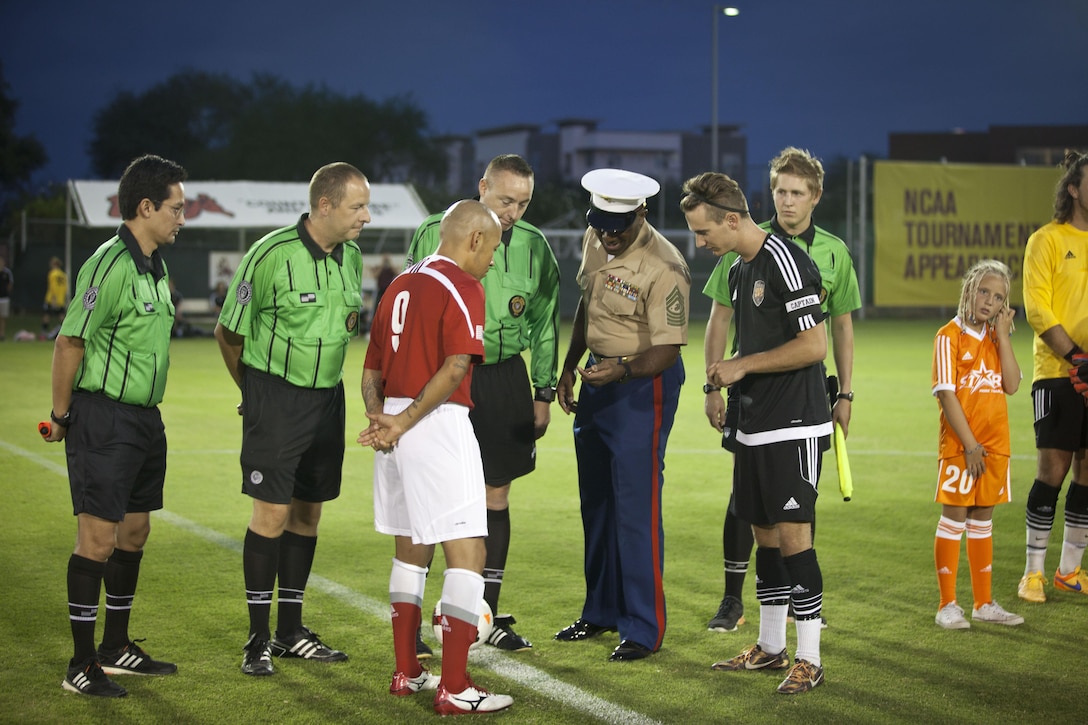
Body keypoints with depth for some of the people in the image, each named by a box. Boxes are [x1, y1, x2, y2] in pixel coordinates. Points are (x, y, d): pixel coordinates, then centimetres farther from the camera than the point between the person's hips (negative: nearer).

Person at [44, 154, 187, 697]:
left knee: (134, 534, 15)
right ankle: (81, 665, 2)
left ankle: (117, 648, 27)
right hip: (103, 420, -9)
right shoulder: (110, 265, -18)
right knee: (98, 539, -6)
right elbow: (69, 343, -16)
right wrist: (61, 416, -8)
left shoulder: (155, 266, 12)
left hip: (145, 418, 9)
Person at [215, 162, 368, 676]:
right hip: (274, 397, -6)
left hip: (327, 397, 6)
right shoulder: (270, 255, -16)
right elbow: (228, 332, -5)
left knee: (308, 513, 10)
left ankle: (291, 632, 20)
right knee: (272, 513, -7)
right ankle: (258, 638, 2)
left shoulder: (352, 257, 4)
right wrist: (256, 391, 6)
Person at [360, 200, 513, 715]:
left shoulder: (401, 285, 17)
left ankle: (406, 672, 26)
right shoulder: (462, 287, -8)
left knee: (411, 552, 19)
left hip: (398, 432, 9)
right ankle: (453, 689, -8)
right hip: (439, 427, -9)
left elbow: (371, 369, 15)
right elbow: (455, 367, -20)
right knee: (467, 553, -5)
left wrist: (380, 416, -1)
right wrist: (405, 422, -17)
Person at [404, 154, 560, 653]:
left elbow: (545, 325, 13)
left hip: (505, 380, 4)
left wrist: (544, 392, 12)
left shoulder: (533, 246, 6)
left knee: (496, 497, 9)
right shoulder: (436, 233, -6)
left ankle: (488, 613, 20)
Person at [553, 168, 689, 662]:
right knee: (596, 502, 15)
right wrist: (569, 366, 19)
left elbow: (667, 350, -25)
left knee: (636, 506, -8)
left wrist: (623, 371, -41)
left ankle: (644, 629, -1)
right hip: (597, 377, 8)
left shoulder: (664, 269, -23)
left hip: (643, 383, -8)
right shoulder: (594, 242, 2)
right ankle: (602, 610, 29)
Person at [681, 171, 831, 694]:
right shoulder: (739, 269, 14)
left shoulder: (785, 262, -16)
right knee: (763, 533, 14)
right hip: (754, 425, 9)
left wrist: (742, 365, -15)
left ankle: (809, 659, -1)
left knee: (792, 535, -8)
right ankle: (770, 647, 24)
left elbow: (813, 345, -20)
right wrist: (728, 375, 11)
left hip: (793, 426, -9)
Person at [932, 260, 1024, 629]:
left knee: (982, 520, 13)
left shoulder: (996, 337, 11)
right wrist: (969, 445, -16)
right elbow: (946, 394, -13)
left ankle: (984, 603, 20)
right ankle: (947, 605, 6)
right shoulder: (950, 336, -8)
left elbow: (1011, 385, -3)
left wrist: (1003, 335, -6)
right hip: (959, 445, -6)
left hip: (995, 445, 6)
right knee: (953, 519, -1)